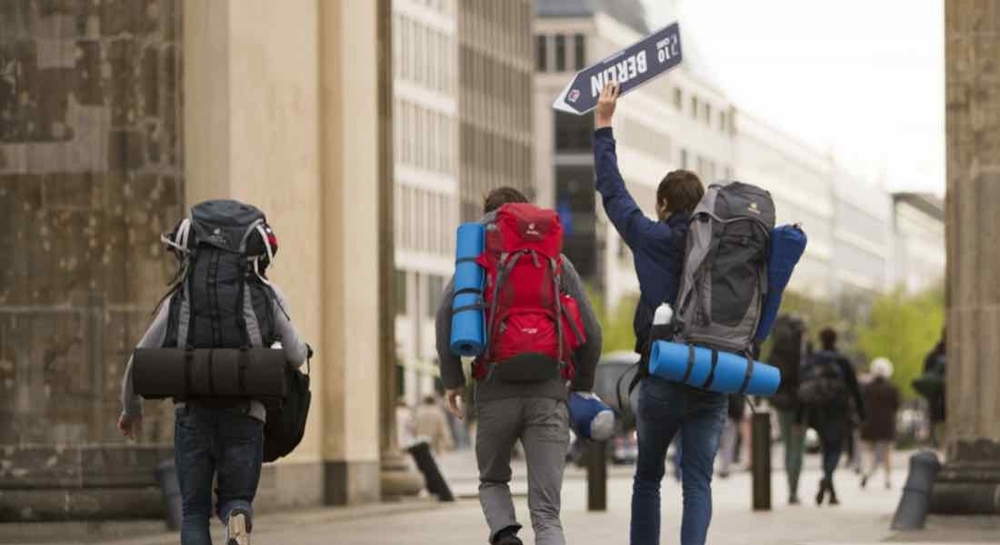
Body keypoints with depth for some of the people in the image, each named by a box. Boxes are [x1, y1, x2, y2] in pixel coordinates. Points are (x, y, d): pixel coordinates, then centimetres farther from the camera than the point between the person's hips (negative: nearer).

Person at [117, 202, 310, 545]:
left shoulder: (180, 299, 11)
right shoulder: (267, 295, 6)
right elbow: (296, 356, 1)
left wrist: (130, 409, 30)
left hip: (193, 416, 1)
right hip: (244, 416, -1)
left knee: (195, 513, 12)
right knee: (235, 501, 14)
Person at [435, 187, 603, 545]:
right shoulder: (557, 261, 12)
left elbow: (447, 312, -6)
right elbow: (590, 330, 7)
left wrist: (452, 378, 2)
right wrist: (582, 386, 20)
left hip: (497, 393, 0)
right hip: (548, 394, 0)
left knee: (493, 481, 24)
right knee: (546, 513, -1)